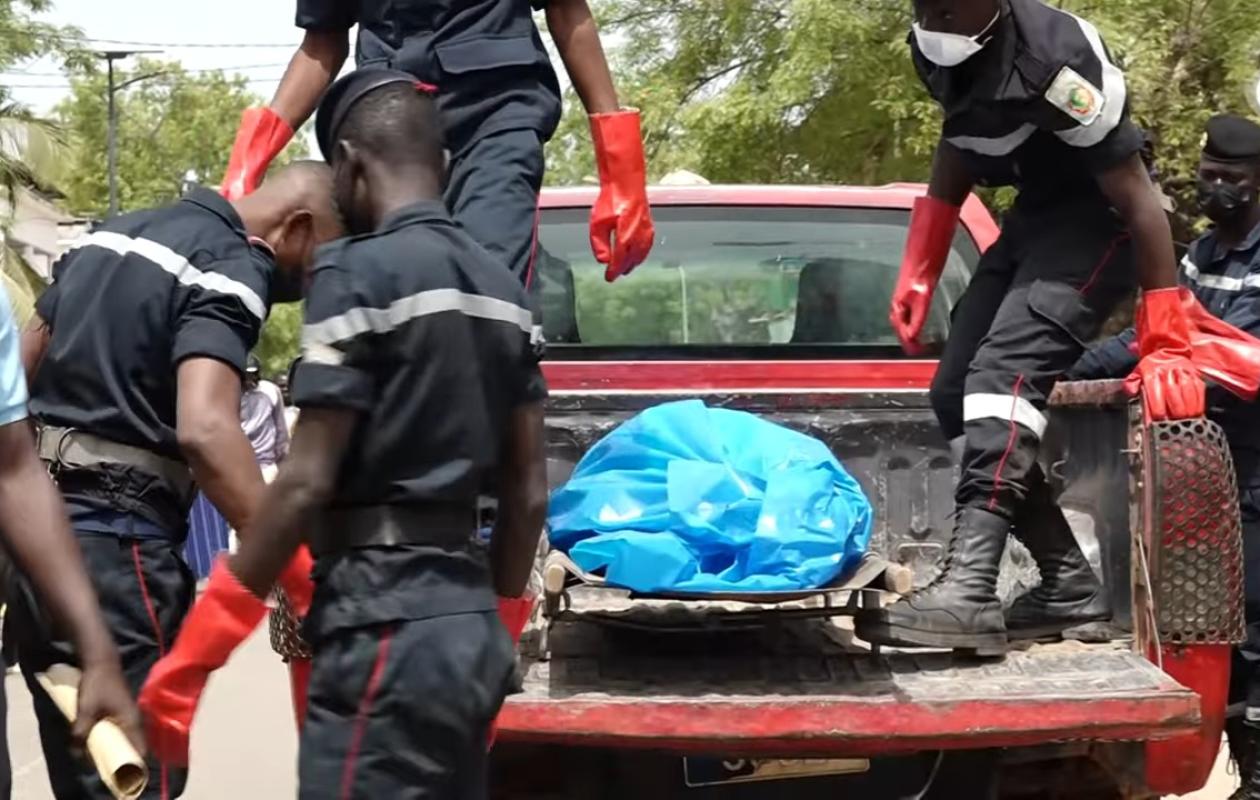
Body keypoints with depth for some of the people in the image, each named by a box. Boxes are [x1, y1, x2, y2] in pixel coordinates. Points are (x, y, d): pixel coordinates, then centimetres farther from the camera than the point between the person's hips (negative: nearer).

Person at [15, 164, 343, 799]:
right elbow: (204, 429, -27)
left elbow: (21, 367, 22)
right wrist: (291, 569, -30)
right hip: (115, 539, -9)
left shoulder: (112, 234, 17)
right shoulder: (230, 270, -11)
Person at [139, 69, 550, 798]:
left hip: (385, 621, -8)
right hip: (467, 618, 9)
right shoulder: (503, 290, 13)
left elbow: (306, 483, -15)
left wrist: (193, 654, -10)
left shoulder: (360, 274, -10)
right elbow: (530, 492, 15)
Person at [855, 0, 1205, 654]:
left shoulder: (1052, 58, -30)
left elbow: (1138, 200, -27)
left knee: (1006, 371, -28)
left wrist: (1165, 344, -26)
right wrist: (917, 273, 10)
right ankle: (1069, 583, 9)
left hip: (1098, 220, -9)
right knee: (957, 395, 3)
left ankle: (968, 591, -38)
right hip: (1032, 215, 9)